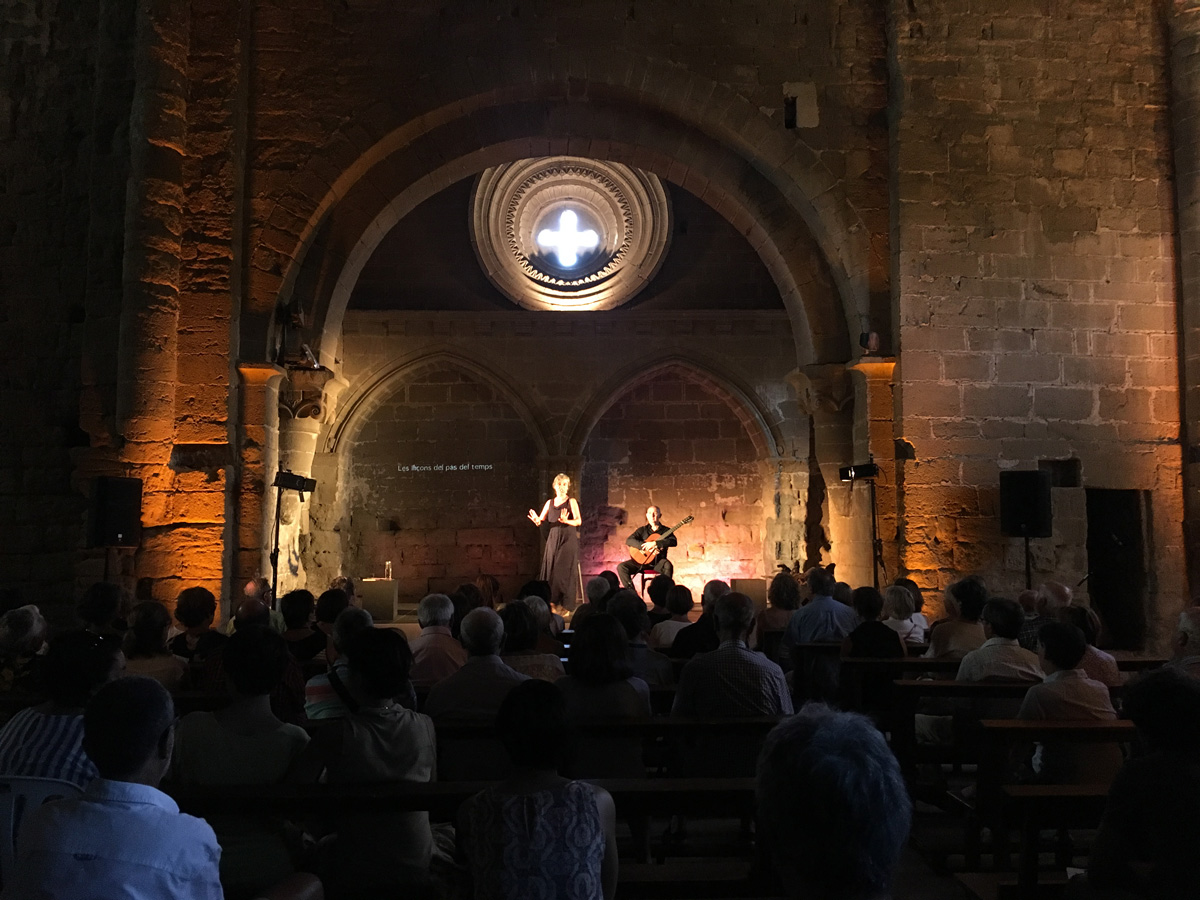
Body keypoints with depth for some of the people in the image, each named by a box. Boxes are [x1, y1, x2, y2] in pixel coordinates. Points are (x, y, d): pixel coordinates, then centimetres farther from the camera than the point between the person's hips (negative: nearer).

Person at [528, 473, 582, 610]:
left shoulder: (571, 502, 0)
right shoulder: (549, 503, 12)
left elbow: (578, 521, -12)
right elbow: (541, 520, 7)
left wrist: (566, 521, -32)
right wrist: (536, 520, -16)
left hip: (568, 540, -4)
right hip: (553, 540, 4)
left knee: (565, 573, -8)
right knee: (550, 571, 0)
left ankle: (566, 606, -2)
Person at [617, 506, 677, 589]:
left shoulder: (665, 530, 6)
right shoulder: (643, 530, 11)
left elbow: (674, 541, -14)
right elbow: (628, 541, -4)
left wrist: (654, 543, -24)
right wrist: (645, 546, -21)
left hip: (658, 562, -3)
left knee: (668, 566, -37)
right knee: (621, 567, -18)